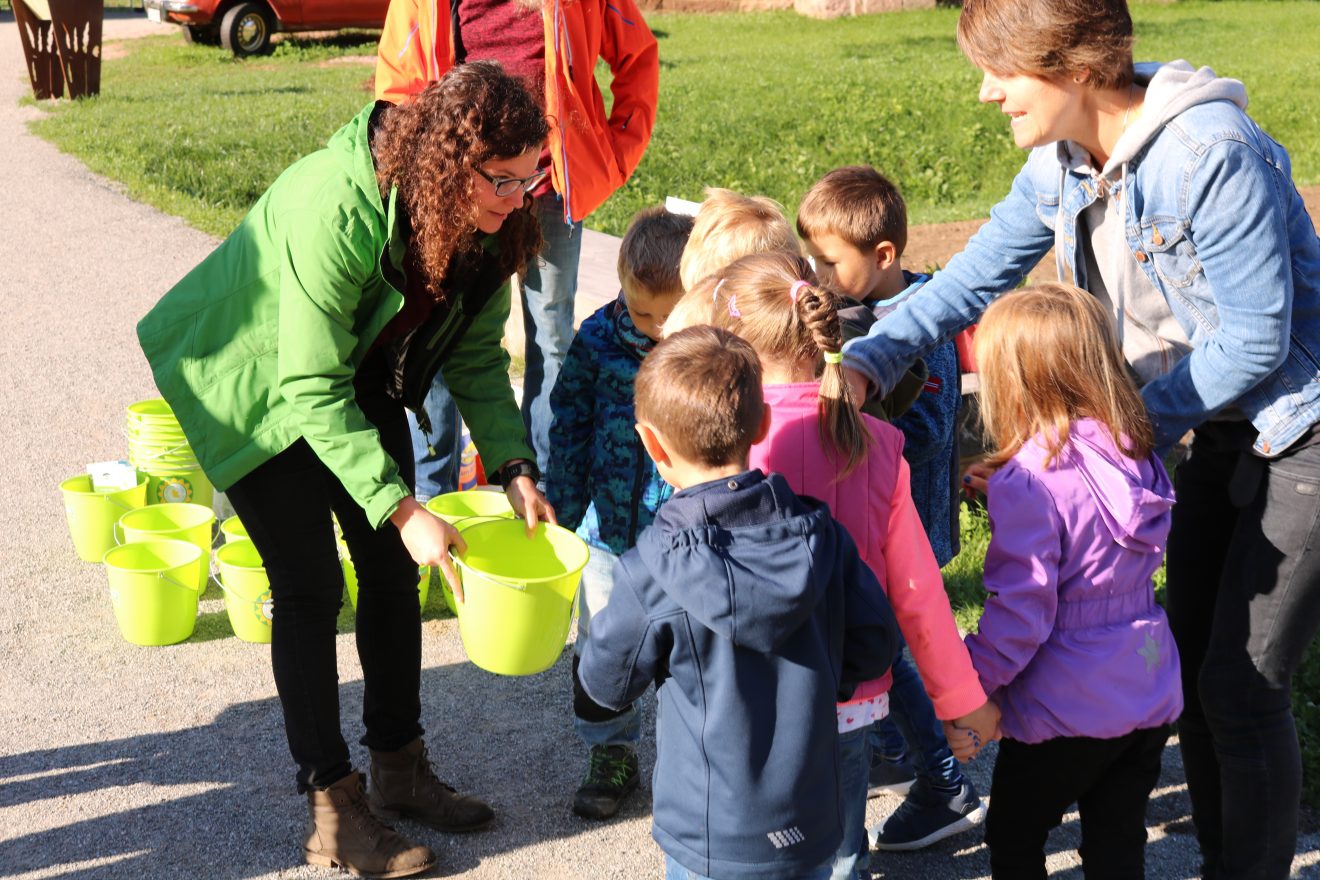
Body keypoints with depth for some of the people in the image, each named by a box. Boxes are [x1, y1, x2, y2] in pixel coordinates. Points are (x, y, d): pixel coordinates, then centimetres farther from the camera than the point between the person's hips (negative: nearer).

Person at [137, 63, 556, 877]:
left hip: (365, 384, 7)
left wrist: (514, 469, -18)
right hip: (257, 388, -6)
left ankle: (399, 767, 21)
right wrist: (402, 509, -36)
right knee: (311, 587, -7)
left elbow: (478, 356, -7)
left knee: (392, 569, 6)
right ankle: (333, 809, 5)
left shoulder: (488, 220, -16)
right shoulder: (335, 208, -38)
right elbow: (311, 390, -34)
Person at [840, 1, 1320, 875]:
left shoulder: (1211, 155, -28)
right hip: (1222, 432, 8)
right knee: (1194, 667, 13)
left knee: (1244, 689, -5)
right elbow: (979, 274, -1)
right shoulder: (1061, 163, -2)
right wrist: (868, 358, -16)